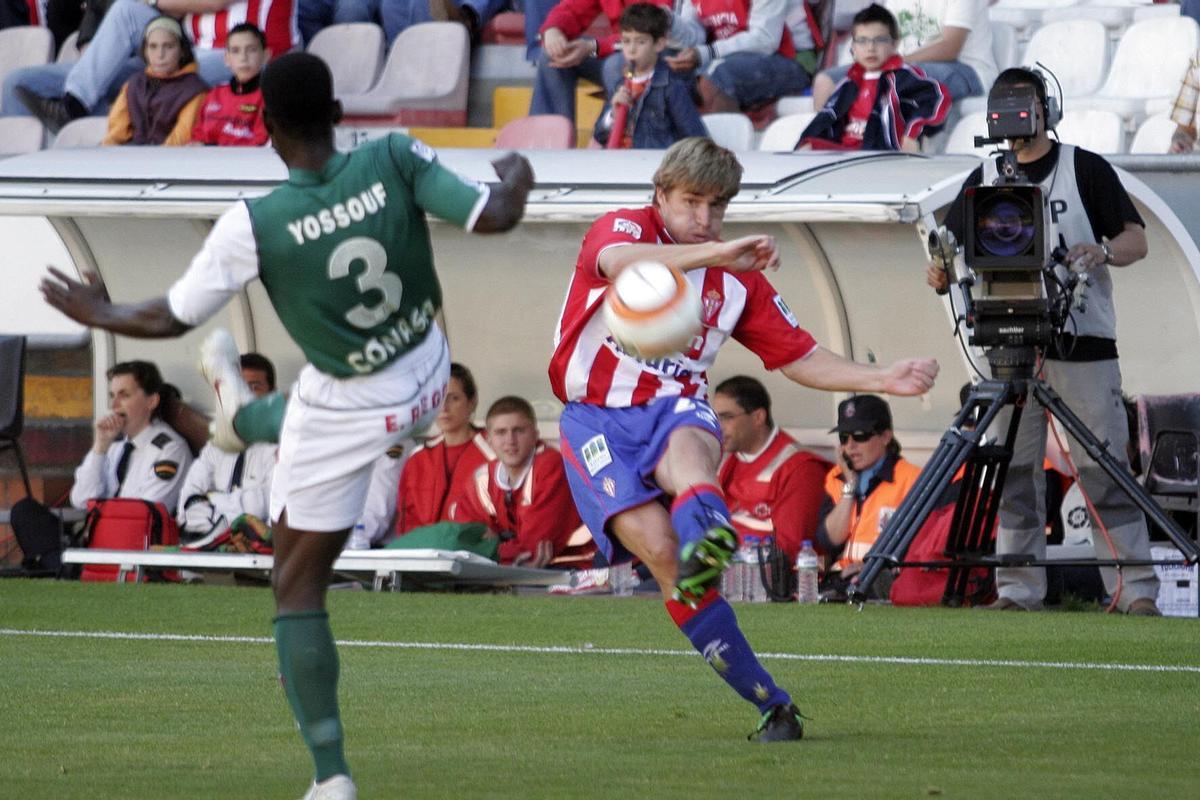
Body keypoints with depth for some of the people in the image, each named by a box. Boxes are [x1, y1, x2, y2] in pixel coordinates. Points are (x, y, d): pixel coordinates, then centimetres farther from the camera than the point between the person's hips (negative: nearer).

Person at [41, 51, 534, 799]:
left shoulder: (252, 226, -26)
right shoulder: (396, 161, -22)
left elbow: (170, 318, -14)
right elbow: (493, 215, -18)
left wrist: (97, 314, 6)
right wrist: (518, 177, 6)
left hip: (348, 411, -4)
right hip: (427, 379, 4)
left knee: (298, 589, 10)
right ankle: (245, 414, 76)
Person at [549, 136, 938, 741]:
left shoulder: (738, 279, 12)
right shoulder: (625, 228, -1)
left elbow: (801, 360, 15)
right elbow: (618, 262, -28)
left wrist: (883, 379, 0)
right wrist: (715, 254, -38)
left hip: (676, 407, 2)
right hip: (597, 418, -2)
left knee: (689, 447, -37)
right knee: (660, 552, -23)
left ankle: (706, 542, -73)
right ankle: (768, 703, -22)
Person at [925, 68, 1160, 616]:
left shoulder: (1085, 169, 6)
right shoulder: (983, 181, 14)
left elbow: (1136, 240, 2)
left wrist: (1104, 251, -21)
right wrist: (940, 275, -14)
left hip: (1083, 342, -3)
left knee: (1103, 467, -7)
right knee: (1015, 471, 1)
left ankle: (1136, 589, -9)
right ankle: (1017, 588, 4)